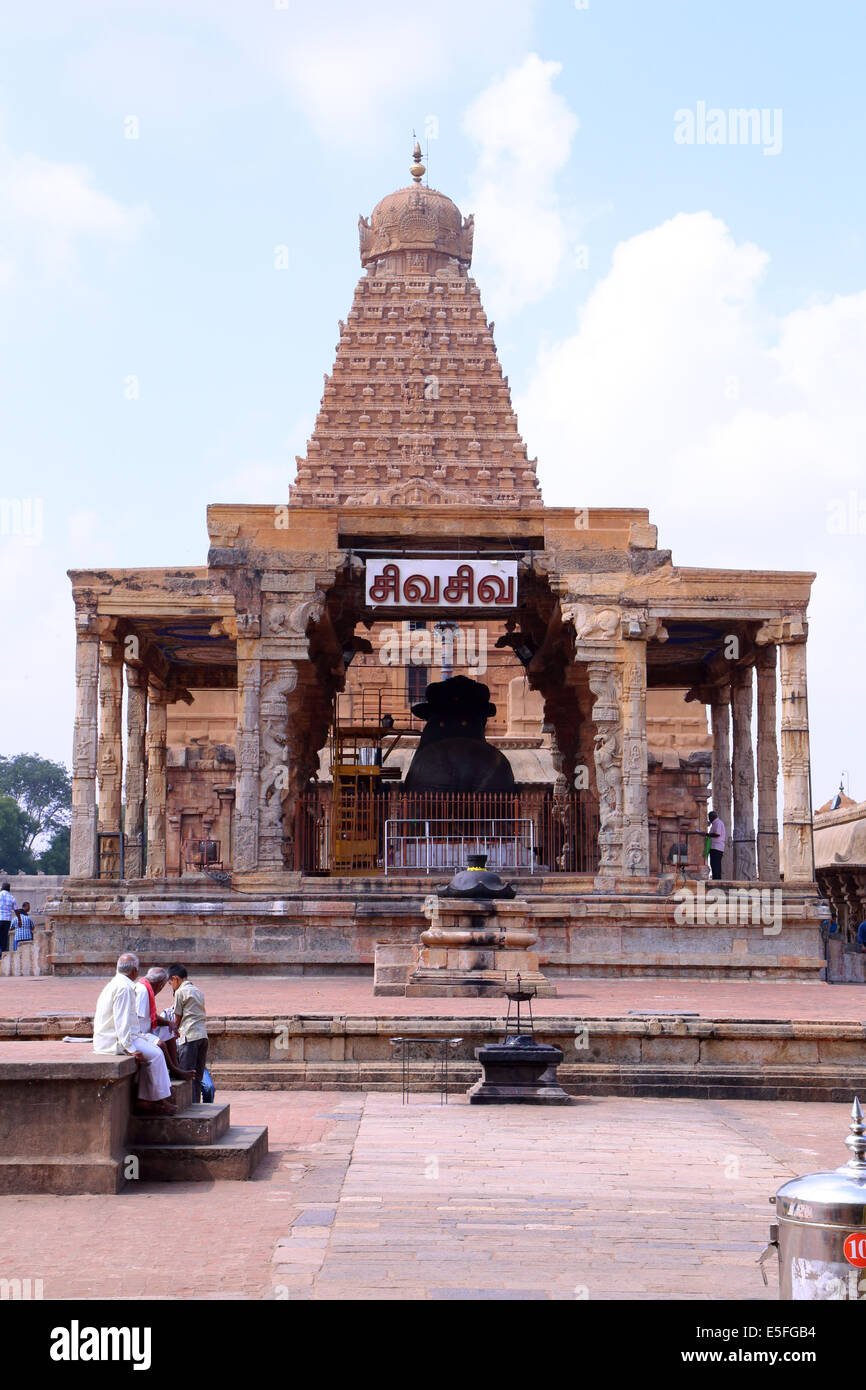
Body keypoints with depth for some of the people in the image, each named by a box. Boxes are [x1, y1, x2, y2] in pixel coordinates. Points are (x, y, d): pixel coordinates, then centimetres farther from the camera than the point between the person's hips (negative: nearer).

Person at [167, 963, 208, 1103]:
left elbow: (178, 1017, 2)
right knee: (198, 1075, 10)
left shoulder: (180, 992, -2)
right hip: (203, 1035, 7)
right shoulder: (198, 991, 19)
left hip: (189, 1036, -7)